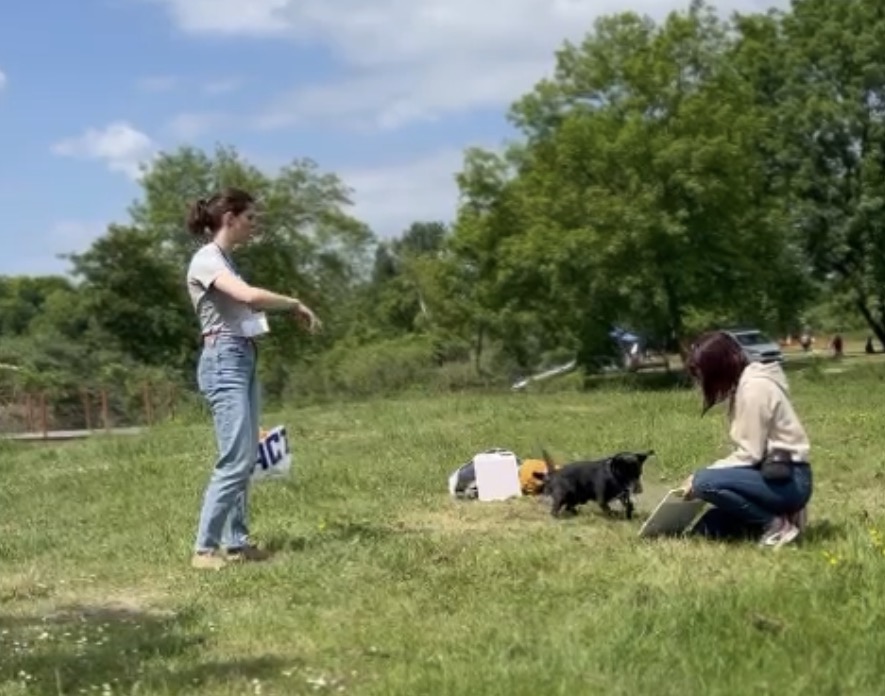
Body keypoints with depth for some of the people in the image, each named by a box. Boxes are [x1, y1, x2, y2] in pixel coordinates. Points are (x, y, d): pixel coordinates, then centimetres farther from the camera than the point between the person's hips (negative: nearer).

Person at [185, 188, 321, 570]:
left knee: (246, 460, 10)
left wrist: (289, 308, 1)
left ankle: (236, 542, 15)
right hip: (224, 361, -10)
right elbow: (249, 296, -26)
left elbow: (244, 304, 12)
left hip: (244, 360, 10)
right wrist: (296, 305, -14)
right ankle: (205, 548, -7)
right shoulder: (206, 259, -11)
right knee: (235, 461, -12)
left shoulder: (225, 260, 19)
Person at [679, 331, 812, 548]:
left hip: (788, 480, -9)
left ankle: (776, 523, -11)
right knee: (705, 528, 3)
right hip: (771, 473, 9)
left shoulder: (754, 387, -17)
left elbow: (749, 454, -19)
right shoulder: (743, 384, 13)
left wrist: (700, 478, -14)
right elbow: (749, 452, 10)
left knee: (705, 482, -27)